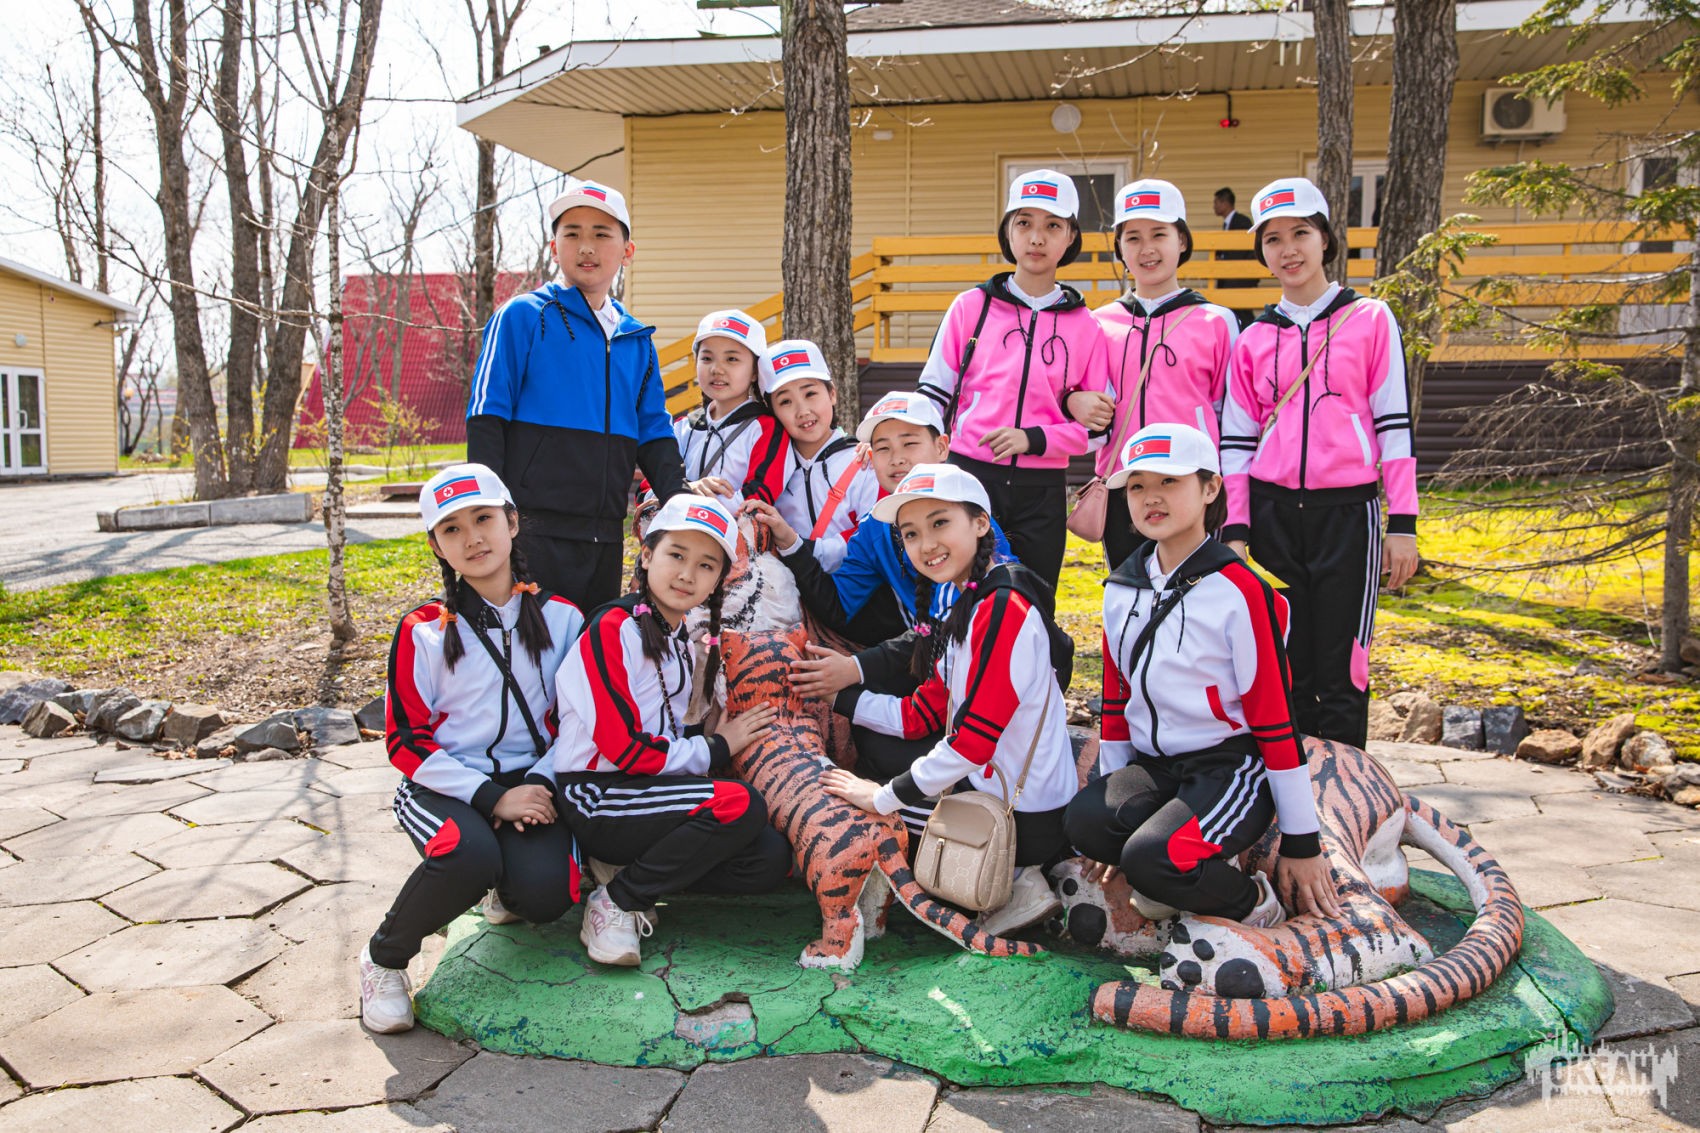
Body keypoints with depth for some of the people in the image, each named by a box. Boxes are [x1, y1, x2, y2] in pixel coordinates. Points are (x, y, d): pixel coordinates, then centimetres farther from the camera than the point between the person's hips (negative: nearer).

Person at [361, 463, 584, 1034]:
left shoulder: (559, 617, 3)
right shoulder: (423, 632, -4)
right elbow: (406, 741, -5)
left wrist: (541, 785, -10)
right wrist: (490, 797, -15)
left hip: (528, 783, 2)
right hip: (446, 787, -2)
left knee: (544, 892, -26)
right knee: (470, 856, -35)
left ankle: (505, 891, 16)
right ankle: (384, 959, -5)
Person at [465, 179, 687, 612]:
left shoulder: (637, 340, 14)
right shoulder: (522, 317, -1)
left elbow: (654, 434, 14)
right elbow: (486, 418, -5)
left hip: (606, 537, 5)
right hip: (534, 533, -5)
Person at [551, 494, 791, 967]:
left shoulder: (681, 641, 16)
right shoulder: (613, 628, -11)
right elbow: (622, 748, -17)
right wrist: (716, 750, -7)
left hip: (647, 792, 8)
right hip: (596, 799, -8)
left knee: (770, 860, -9)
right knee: (740, 805, -27)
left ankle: (631, 868, 2)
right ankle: (617, 902, -12)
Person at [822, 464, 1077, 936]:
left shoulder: (1003, 606, -22)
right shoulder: (967, 607, 11)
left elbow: (974, 737, -25)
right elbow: (921, 714, 11)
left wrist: (887, 797, -17)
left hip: (1024, 816, -10)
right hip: (990, 790, 10)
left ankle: (1012, 883, 0)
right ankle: (1016, 876, 13)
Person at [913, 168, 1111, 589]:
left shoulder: (1085, 327, 4)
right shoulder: (971, 307, 3)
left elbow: (1094, 427, 4)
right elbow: (932, 395, 5)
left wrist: (1032, 439, -12)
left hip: (1042, 492, 1)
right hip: (969, 475, -1)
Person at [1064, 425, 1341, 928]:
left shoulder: (1238, 590, -10)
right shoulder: (1121, 589, 8)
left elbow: (1275, 715, -9)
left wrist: (1301, 842, -6)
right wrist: (1115, 792, 16)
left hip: (1230, 768, -5)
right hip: (1153, 765, 5)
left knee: (1152, 860, -30)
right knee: (1085, 820, -26)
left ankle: (1252, 900, 0)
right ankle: (1193, 866, 1)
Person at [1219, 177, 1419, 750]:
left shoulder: (1370, 320, 4)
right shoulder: (1253, 340, 11)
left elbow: (1395, 424, 1)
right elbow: (1236, 441, 10)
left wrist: (1402, 524, -4)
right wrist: (1235, 531, 2)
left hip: (1347, 512, -2)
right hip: (1272, 514, 2)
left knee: (1340, 671, -2)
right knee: (1284, 669, 5)